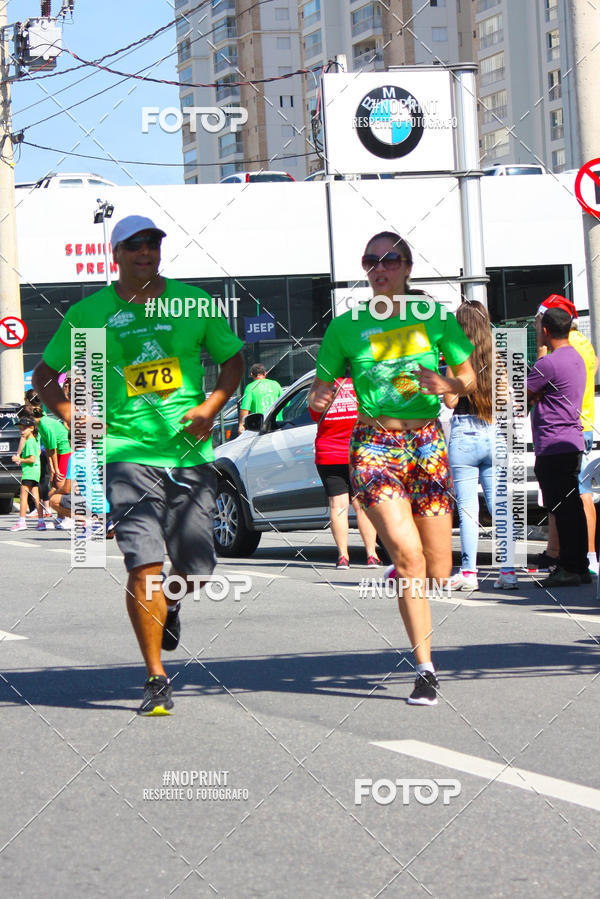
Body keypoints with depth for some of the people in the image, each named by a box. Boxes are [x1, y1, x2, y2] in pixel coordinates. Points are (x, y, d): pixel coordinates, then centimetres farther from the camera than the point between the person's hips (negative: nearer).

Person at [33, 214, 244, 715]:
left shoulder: (192, 302, 7)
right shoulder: (89, 313, 4)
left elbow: (233, 358, 16)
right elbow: (45, 376, 14)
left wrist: (212, 405, 0)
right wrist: (71, 415, -3)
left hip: (191, 453, 2)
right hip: (128, 453, -2)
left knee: (195, 569, 0)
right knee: (144, 565, -13)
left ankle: (169, 603, 38)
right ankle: (157, 679, -2)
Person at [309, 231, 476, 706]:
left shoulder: (435, 317, 4)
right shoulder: (347, 327, 3)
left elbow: (469, 378, 9)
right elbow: (321, 388, 9)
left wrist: (445, 384, -13)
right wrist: (318, 401, -14)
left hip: (428, 442, 2)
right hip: (374, 446, -2)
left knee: (438, 569, 3)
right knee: (406, 550, -22)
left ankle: (401, 580, 42)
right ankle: (426, 669, -16)